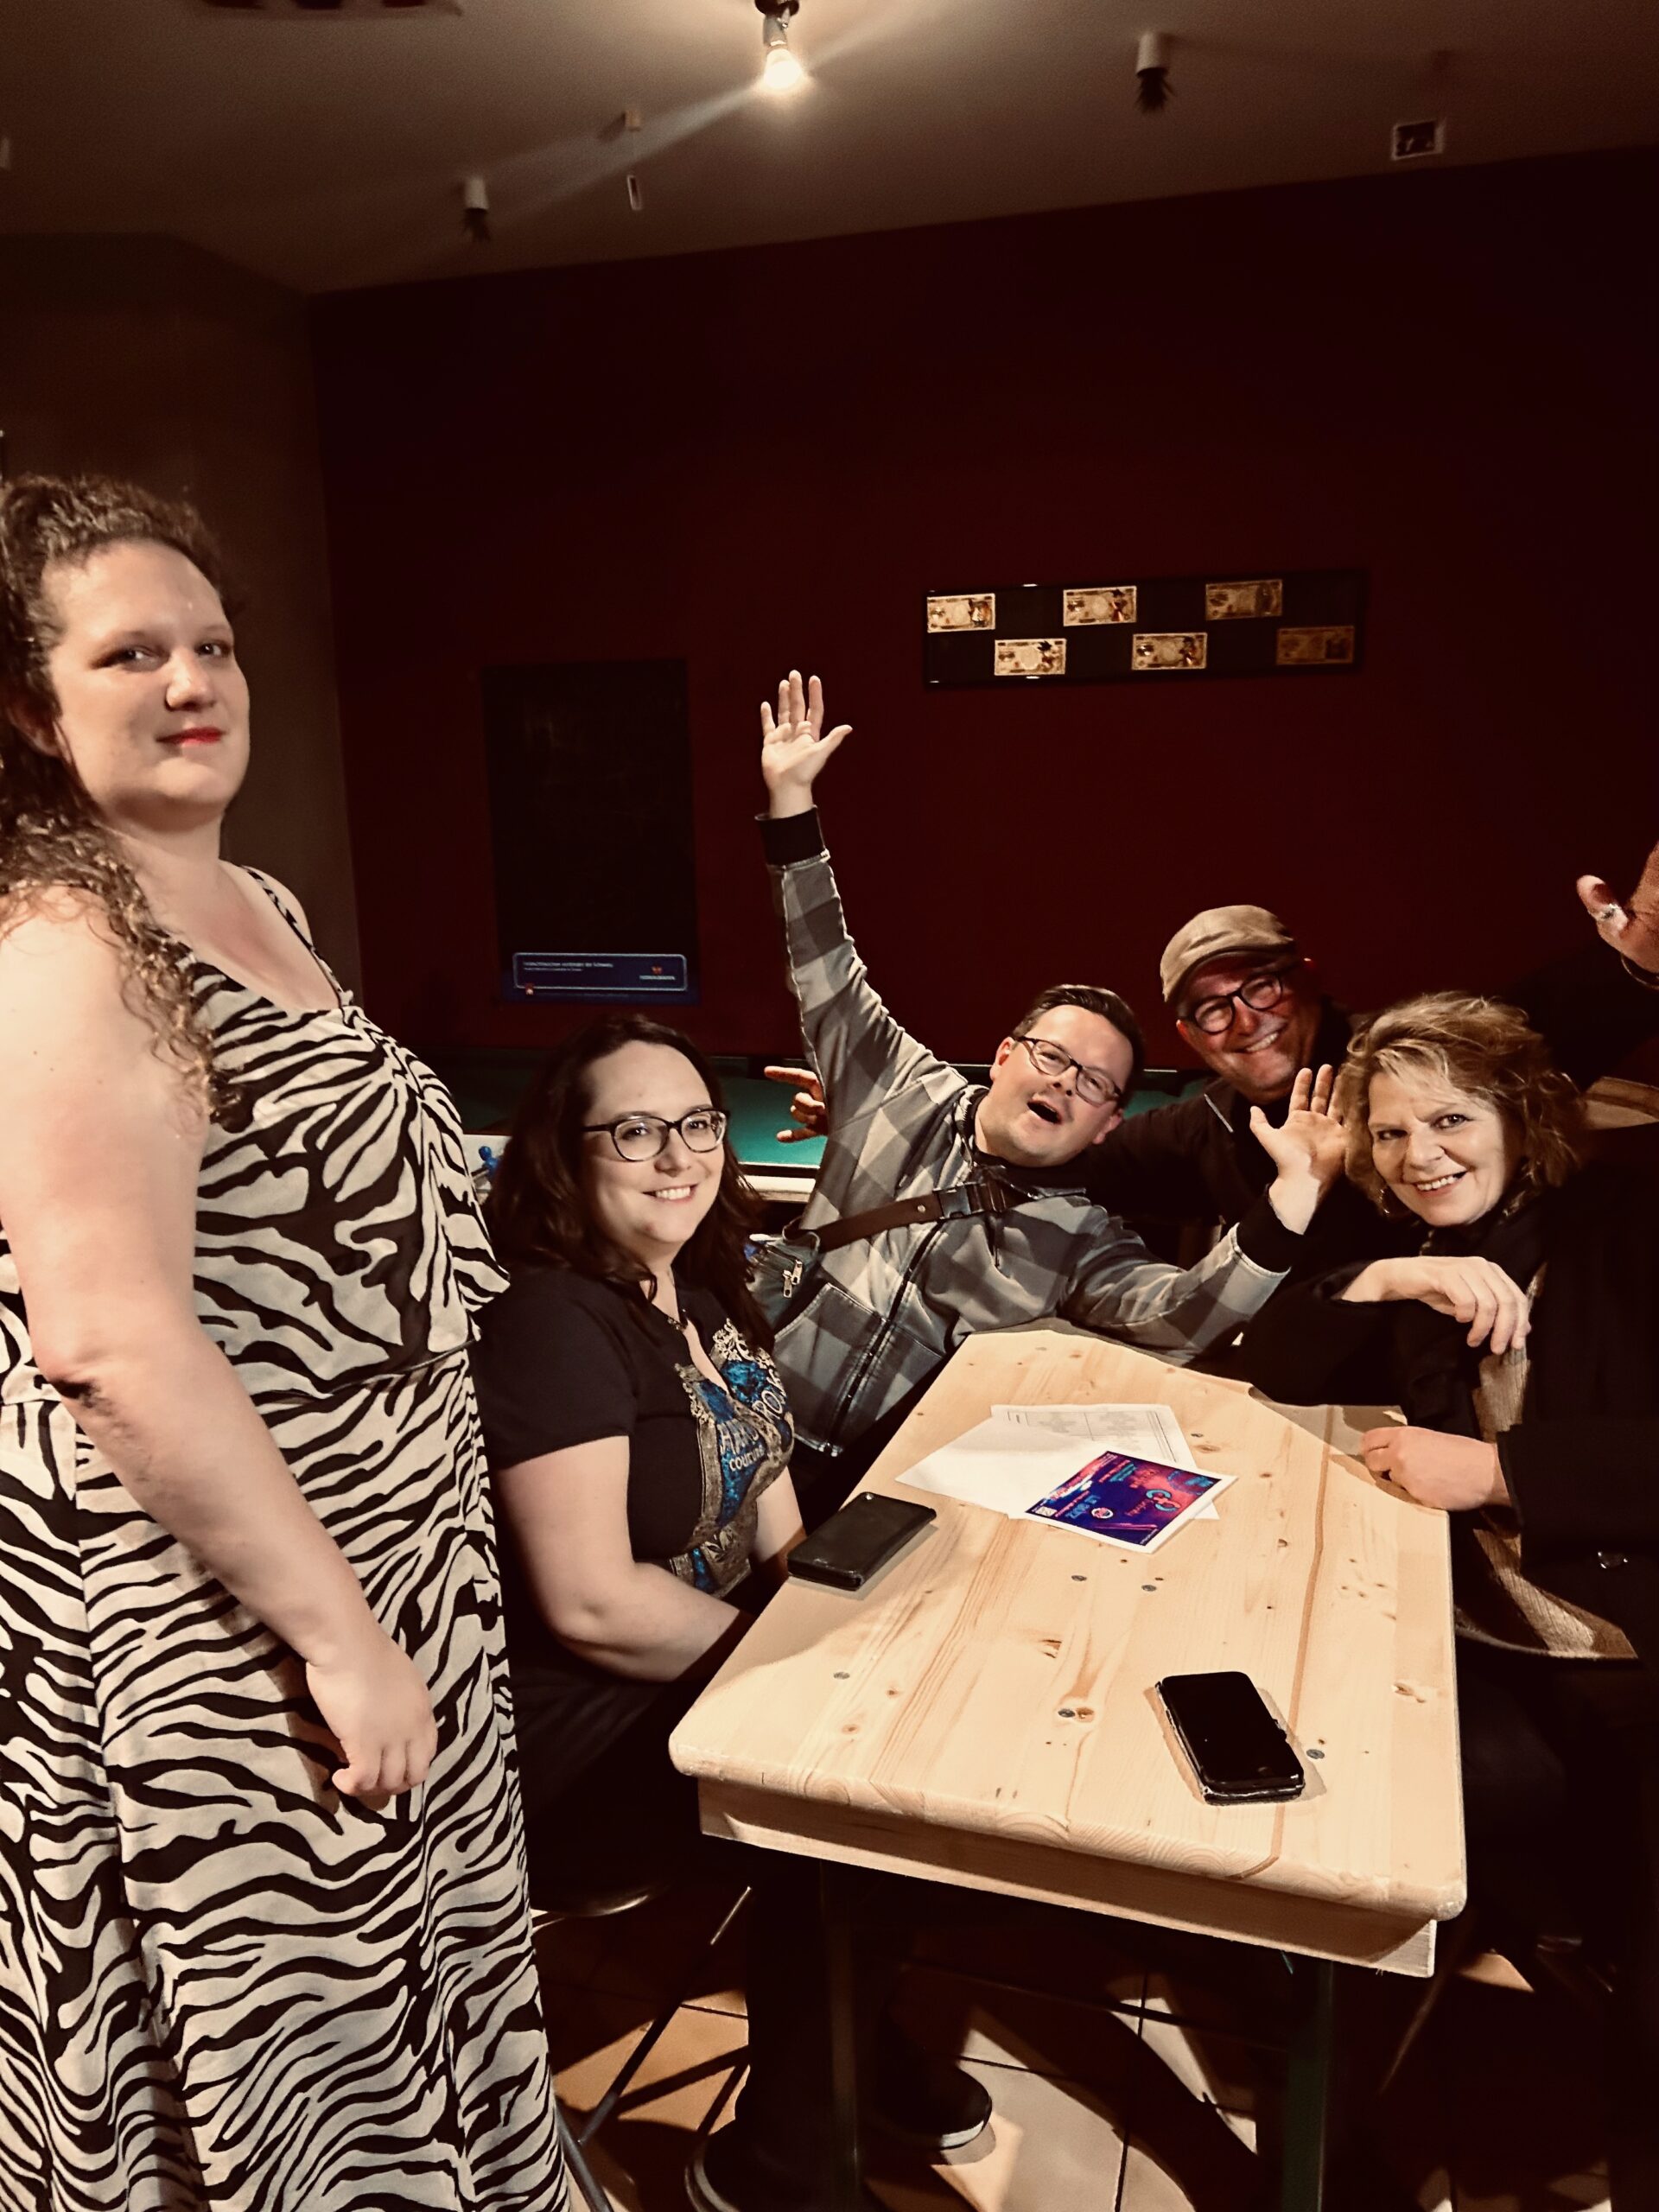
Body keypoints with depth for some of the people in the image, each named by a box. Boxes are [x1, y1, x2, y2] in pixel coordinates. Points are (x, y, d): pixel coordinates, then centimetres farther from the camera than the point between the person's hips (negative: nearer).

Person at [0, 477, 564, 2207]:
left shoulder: (258, 905, 9)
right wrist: (339, 1633, -21)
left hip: (385, 1548, 9)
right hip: (216, 1620, -8)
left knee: (407, 1985, 26)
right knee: (287, 2068, 13)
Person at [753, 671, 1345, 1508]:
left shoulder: (1081, 1239, 2)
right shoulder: (911, 1089, 8)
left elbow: (1180, 1316, -15)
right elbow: (828, 977, 8)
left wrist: (1293, 1193, -29)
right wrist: (792, 801, 3)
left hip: (874, 1481, -1)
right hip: (753, 1433, 1)